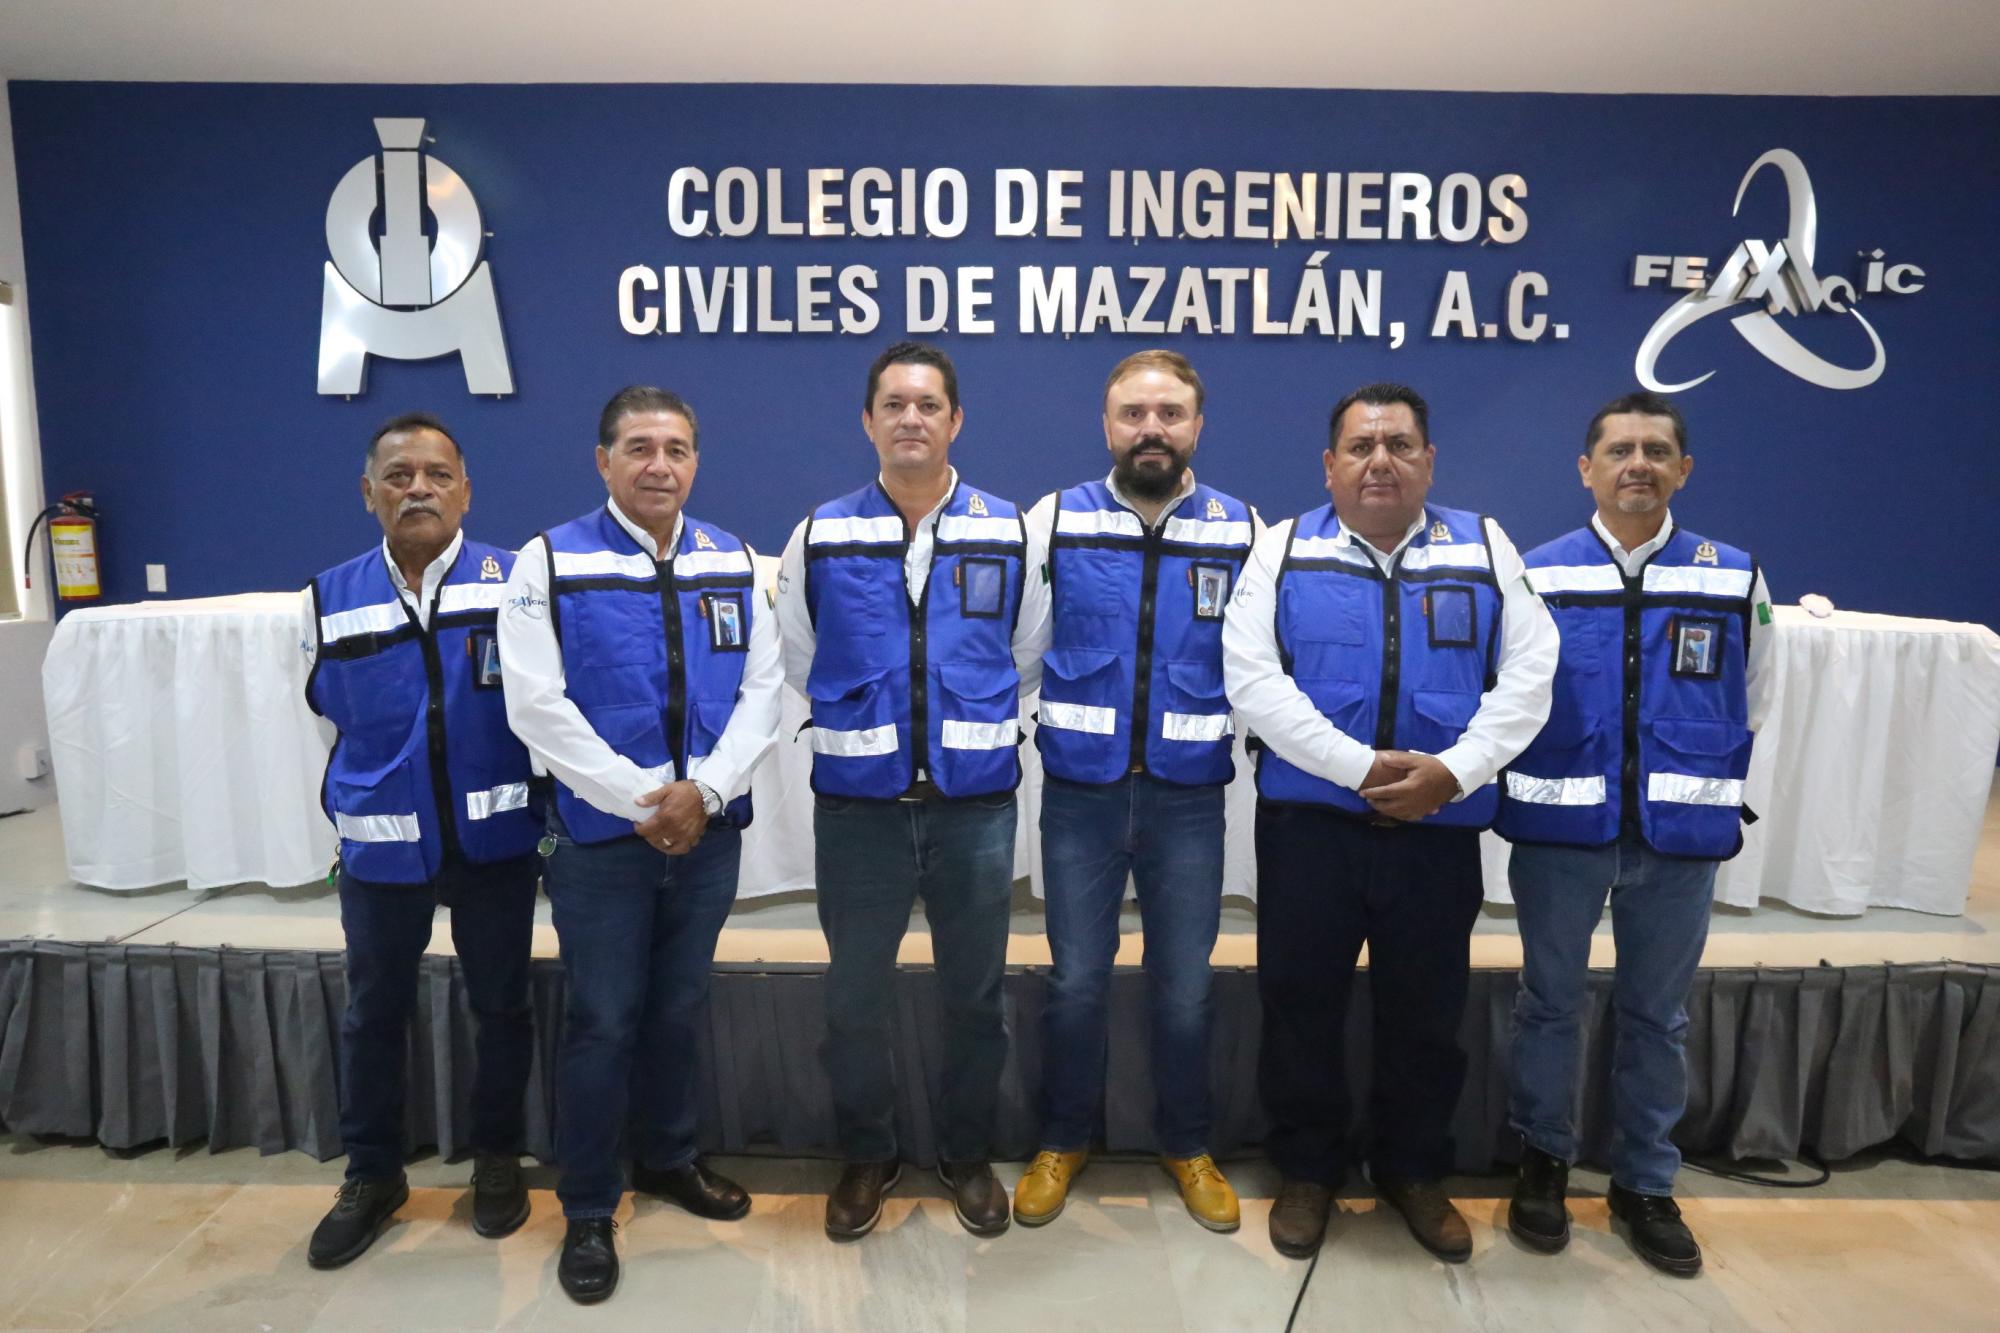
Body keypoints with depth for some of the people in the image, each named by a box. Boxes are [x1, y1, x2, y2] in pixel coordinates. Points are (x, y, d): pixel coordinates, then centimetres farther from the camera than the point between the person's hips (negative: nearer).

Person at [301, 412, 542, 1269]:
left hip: (496, 840, -2)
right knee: (373, 1014, 15)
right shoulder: (329, 600, 1)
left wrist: (520, 803, 2)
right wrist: (379, 796, 15)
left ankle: (496, 1158, 33)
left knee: (501, 1005, 13)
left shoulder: (516, 582, -7)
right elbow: (332, 717, 14)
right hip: (380, 845, 2)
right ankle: (372, 1174, 35)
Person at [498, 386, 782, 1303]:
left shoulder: (734, 562, 5)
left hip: (710, 830, 3)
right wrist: (641, 800, -16)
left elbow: (762, 687, 1)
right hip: (601, 837, -3)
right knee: (602, 1022, 6)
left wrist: (704, 790, -13)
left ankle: (669, 1159, 39)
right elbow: (536, 705, -12)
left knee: (679, 1008, 17)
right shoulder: (551, 561, -6)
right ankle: (588, 1211, 24)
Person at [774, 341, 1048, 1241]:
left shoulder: (1008, 532, 1)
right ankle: (866, 1156, 33)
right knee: (856, 996, 11)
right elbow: (797, 660, 11)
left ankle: (967, 1155, 34)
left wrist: (976, 731, 11)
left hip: (976, 804, 0)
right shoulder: (822, 535, 0)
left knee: (975, 995, 12)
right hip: (856, 805, 0)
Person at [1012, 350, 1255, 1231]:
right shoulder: (1055, 521, 0)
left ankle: (1186, 1145, 34)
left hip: (1188, 796, 0)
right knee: (1075, 979, 10)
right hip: (1080, 793, 0)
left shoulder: (1244, 530, 0)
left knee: (1185, 985, 11)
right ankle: (1064, 1140, 34)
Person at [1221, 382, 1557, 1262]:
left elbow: (1528, 675, 0)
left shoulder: (1485, 548, 7)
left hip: (1441, 826, 2)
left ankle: (1412, 1172, 36)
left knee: (1426, 1010, 14)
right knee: (1299, 1000, 9)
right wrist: (1358, 767, -17)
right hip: (1308, 820, -1)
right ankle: (1307, 1169, 31)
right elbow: (1252, 679, -9)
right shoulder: (1284, 549, 2)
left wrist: (1453, 770, -15)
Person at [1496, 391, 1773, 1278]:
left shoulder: (1735, 580, 2)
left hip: (1680, 836, 1)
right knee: (1550, 1002, 12)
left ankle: (1645, 1185, 31)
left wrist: (1700, 788, 13)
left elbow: (1749, 705, 13)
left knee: (1656, 1015, 14)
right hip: (1558, 830, -1)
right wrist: (1553, 777, 5)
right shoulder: (1534, 576, -2)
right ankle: (1544, 1161, 31)